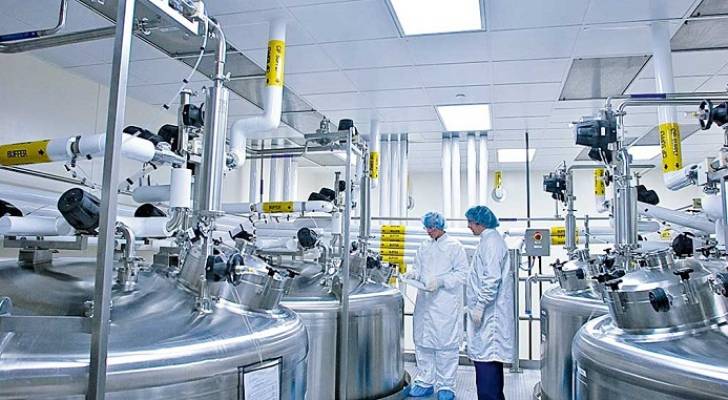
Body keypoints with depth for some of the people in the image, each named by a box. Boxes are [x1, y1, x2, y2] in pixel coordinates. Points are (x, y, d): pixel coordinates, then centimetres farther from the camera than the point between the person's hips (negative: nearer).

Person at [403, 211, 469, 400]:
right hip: (424, 302, 6)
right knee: (422, 342, 10)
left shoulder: (454, 246, -3)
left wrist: (441, 281, -17)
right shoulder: (424, 247, 13)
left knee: (446, 345, -1)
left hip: (446, 304, -5)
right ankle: (425, 382, 23)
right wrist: (413, 274, -2)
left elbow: (462, 273, -6)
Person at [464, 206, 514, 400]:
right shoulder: (490, 239, 16)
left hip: (488, 312, -10)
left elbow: (492, 278, -22)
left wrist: (480, 306, -19)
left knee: (485, 358, -7)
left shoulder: (490, 242, -15)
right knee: (491, 358, 16)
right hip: (489, 312, 10)